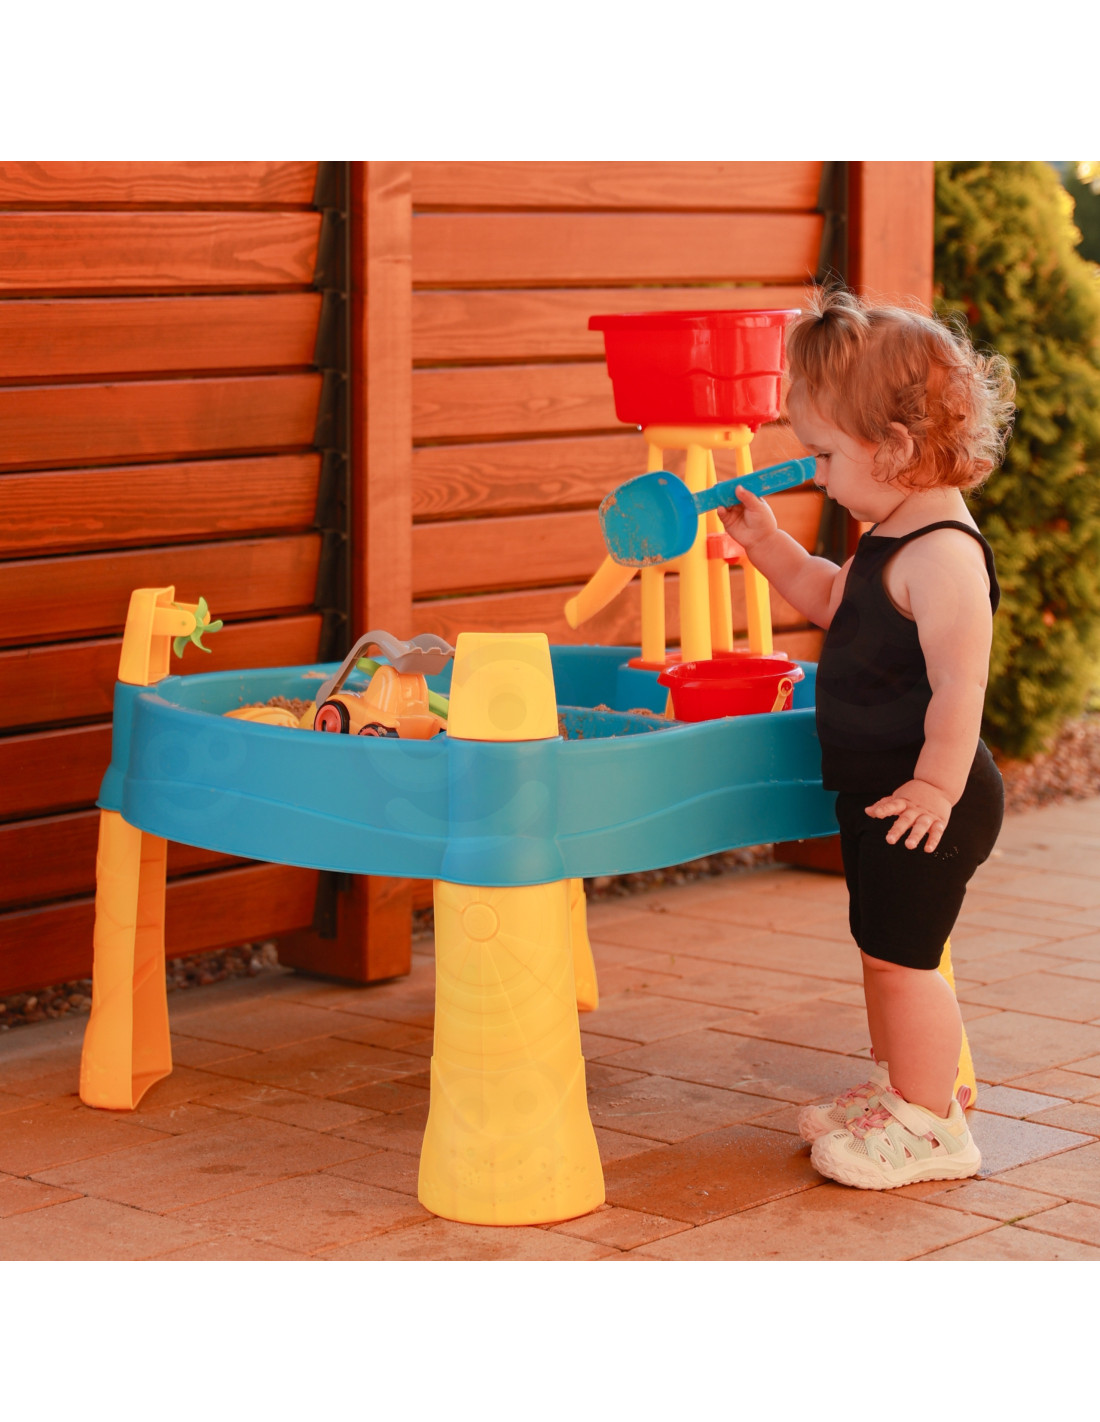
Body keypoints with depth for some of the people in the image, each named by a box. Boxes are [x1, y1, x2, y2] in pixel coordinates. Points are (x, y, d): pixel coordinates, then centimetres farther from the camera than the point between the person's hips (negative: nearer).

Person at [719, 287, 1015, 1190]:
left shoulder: (943, 555, -24)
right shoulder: (892, 540, 9)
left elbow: (960, 687, -26)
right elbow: (832, 601, 27)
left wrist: (935, 787, -24)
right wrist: (767, 544, 18)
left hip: (924, 802, -10)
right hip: (878, 790, 10)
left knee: (900, 955, -4)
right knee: (888, 951, 20)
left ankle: (930, 1126, 6)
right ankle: (898, 1088, 35)